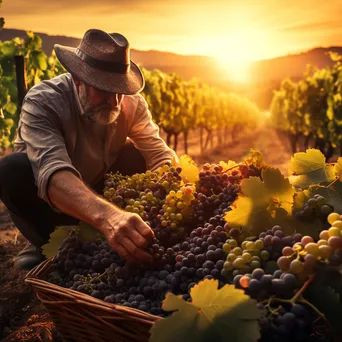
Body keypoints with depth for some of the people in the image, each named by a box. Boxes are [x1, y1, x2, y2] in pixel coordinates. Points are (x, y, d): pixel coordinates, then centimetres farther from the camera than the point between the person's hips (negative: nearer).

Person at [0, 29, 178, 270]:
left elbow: (160, 154, -19)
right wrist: (107, 215, -67)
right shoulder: (42, 101, -32)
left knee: (141, 159, -18)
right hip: (50, 198, -4)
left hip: (99, 192, 4)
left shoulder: (132, 102, -18)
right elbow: (52, 169, -49)